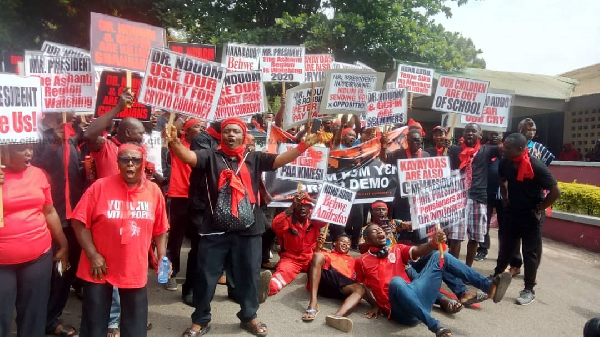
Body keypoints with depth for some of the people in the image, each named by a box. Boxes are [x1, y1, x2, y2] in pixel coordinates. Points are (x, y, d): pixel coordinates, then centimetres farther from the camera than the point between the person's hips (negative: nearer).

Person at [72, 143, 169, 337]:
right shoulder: (100, 187, -11)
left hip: (135, 269, 2)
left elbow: (160, 230, 5)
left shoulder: (154, 191, -3)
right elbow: (80, 222, -8)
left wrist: (162, 257, -2)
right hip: (100, 268, -1)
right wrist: (92, 255, -12)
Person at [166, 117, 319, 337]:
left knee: (248, 275, 15)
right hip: (215, 228, -1)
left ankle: (249, 316, 37)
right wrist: (174, 142, -35)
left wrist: (303, 146, -18)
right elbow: (189, 157, -15)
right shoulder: (211, 156, 2)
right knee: (206, 275, 9)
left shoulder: (254, 158, 6)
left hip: (248, 228, 1)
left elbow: (279, 160, -4)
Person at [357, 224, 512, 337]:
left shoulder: (396, 250, 17)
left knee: (440, 256, -1)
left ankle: (489, 286, -12)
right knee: (396, 282, -39)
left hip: (416, 296, 5)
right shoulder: (362, 261, 7)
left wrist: (434, 243, -21)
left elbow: (418, 251, -1)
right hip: (399, 309, -5)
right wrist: (376, 305, 5)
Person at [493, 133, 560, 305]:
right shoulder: (505, 163, -7)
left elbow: (555, 192, -17)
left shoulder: (536, 166, -23)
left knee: (530, 253, 4)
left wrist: (539, 209, -11)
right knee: (505, 248, 15)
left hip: (530, 215, -5)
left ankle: (529, 290, 16)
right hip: (512, 212, 5)